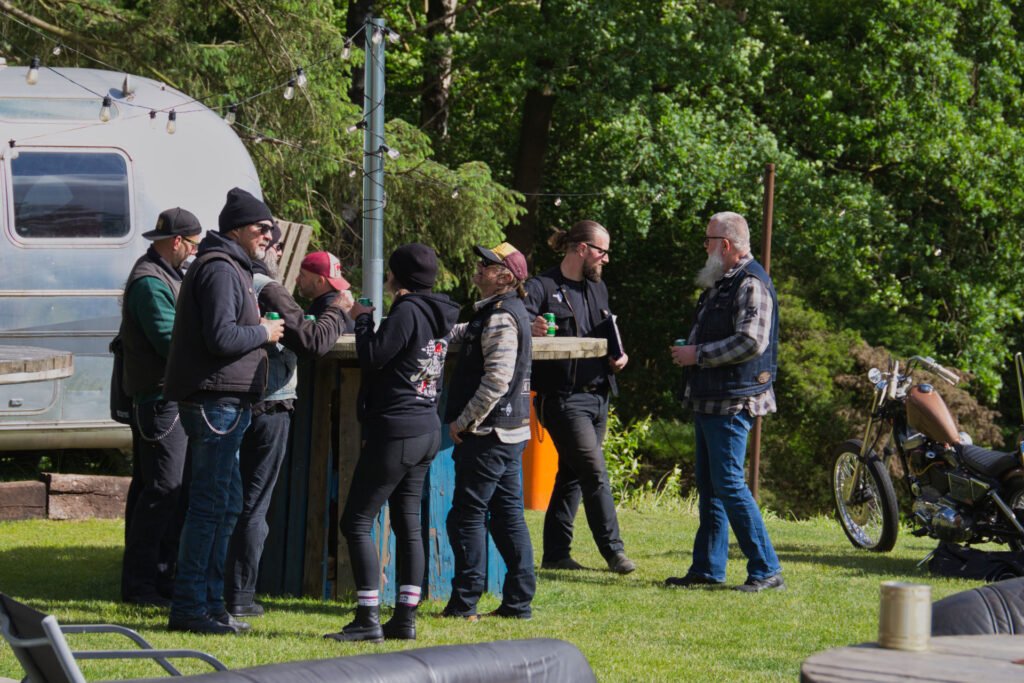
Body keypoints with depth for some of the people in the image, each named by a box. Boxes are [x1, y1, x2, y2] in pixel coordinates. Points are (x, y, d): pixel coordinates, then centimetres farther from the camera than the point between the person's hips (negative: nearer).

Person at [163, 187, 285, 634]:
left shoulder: (231, 269, 22)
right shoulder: (219, 270, -13)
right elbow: (221, 337, -23)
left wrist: (258, 326, 8)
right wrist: (263, 332, -8)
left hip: (224, 403, 11)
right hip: (216, 400, -11)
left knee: (226, 503, 14)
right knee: (210, 504, -10)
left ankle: (209, 602, 19)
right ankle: (189, 608, -9)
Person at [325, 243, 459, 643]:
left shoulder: (407, 312, -15)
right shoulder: (437, 316, 12)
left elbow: (373, 358, -17)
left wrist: (362, 320, -3)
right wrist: (372, 321, 14)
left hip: (395, 430, -9)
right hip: (427, 430, 9)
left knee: (357, 522, -5)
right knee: (408, 523, 11)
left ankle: (368, 619, -10)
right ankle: (405, 618, 10)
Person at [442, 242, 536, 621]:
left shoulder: (501, 317, -16)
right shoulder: (508, 312, 15)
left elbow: (497, 379, -24)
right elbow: (467, 333, 34)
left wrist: (464, 421, -18)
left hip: (489, 433, -10)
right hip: (511, 430, 10)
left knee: (467, 516, -4)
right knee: (508, 515, 11)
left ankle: (464, 603, -2)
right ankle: (518, 600, 12)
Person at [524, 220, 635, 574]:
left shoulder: (597, 289, 17)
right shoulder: (541, 288, -8)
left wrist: (618, 357, 7)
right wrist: (531, 331, -40)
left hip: (597, 396, 8)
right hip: (562, 396, -8)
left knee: (571, 475, 11)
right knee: (595, 472, -11)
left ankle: (555, 553, 16)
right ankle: (613, 549, -3)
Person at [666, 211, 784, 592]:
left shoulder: (751, 284, -15)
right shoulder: (722, 282, 17)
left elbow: (751, 342, -25)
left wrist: (698, 355, -19)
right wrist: (688, 351, 11)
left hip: (732, 402, -10)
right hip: (709, 400, 10)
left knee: (729, 484, -11)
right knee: (709, 485, 13)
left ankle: (766, 570, -8)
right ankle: (708, 569, 19)